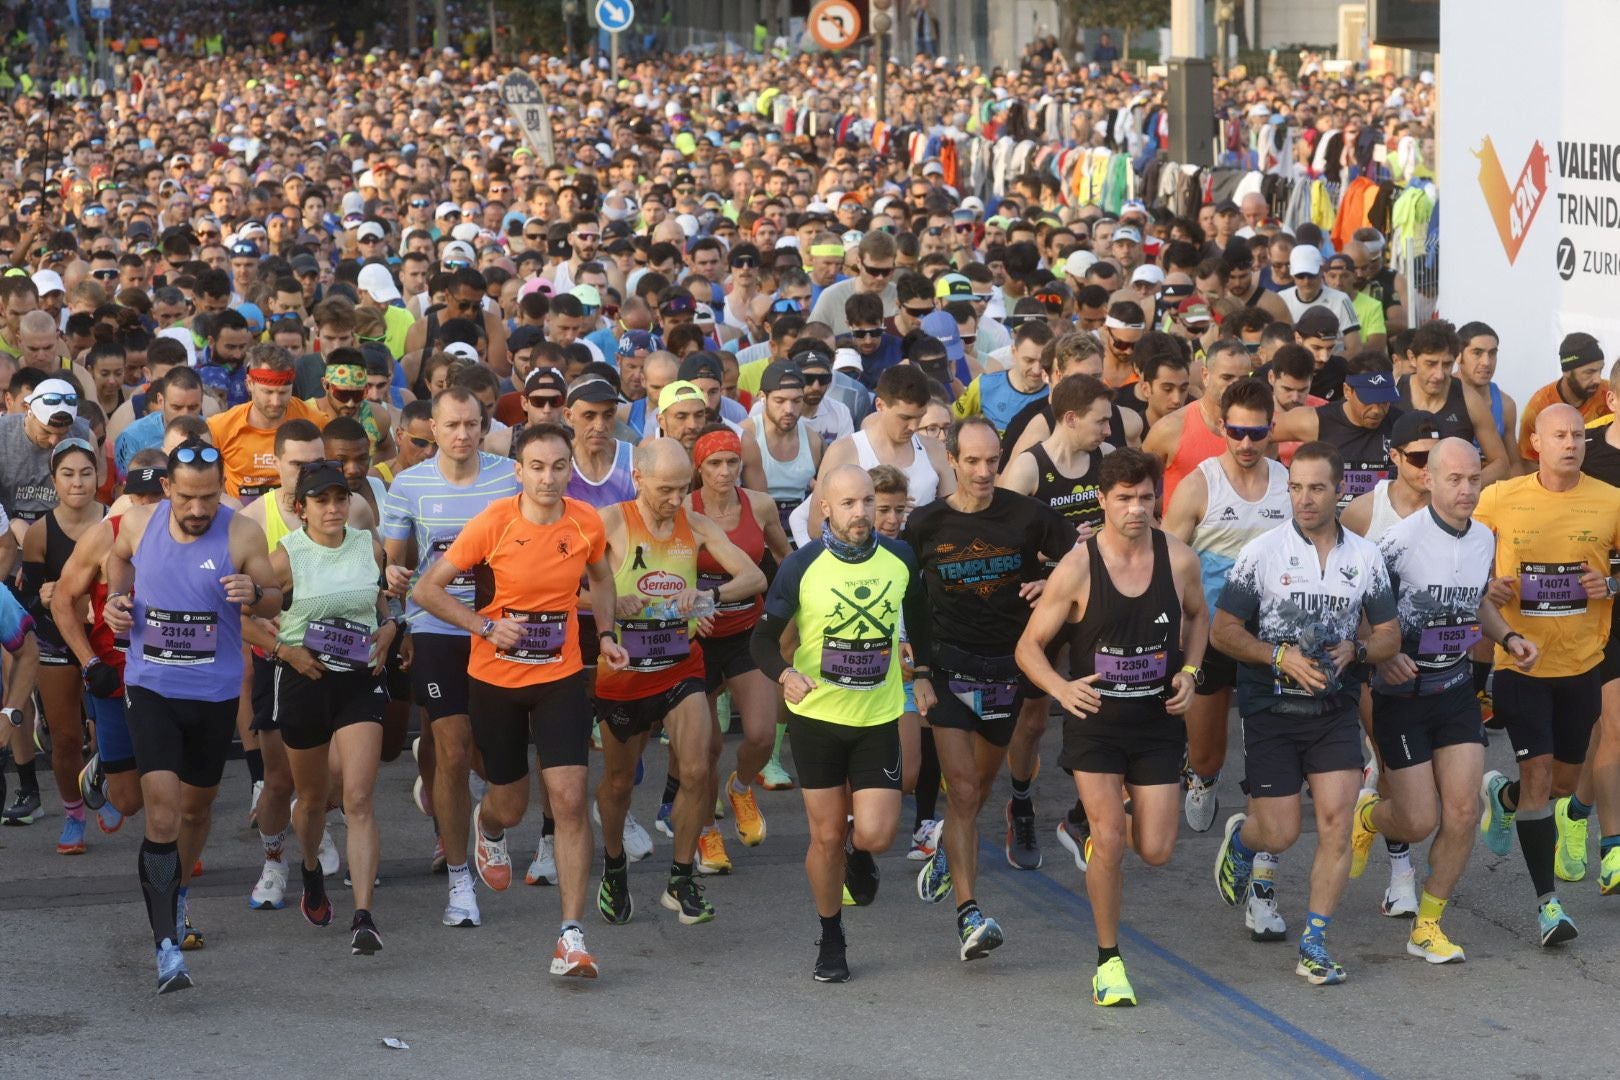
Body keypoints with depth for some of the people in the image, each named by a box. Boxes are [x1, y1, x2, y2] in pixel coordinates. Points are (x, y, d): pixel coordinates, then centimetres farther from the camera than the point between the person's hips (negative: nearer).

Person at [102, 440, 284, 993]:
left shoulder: (243, 535, -10)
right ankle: (167, 944, -17)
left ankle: (176, 897, 47)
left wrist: (254, 593, -25)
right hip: (150, 688, -1)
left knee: (196, 806, 18)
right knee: (162, 809, -15)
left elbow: (275, 599, -3)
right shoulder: (138, 522, -4)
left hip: (215, 693, 1)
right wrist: (117, 598, 1)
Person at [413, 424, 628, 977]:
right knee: (510, 804, 13)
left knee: (569, 800, -12)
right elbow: (427, 589, -10)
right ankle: (488, 828, 55)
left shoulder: (586, 523, -6)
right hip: (495, 680, -1)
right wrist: (485, 626, -20)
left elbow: (600, 577, 17)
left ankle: (571, 936, -10)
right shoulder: (493, 523, -15)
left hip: (561, 677, 1)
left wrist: (605, 634, 3)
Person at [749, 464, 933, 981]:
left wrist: (922, 674, 16)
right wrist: (785, 674, -28)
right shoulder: (801, 566, -12)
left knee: (875, 836, -8)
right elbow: (763, 639, -9)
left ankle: (858, 851, 31)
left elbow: (917, 614, 18)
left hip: (879, 718, 1)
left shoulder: (898, 558, -4)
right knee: (826, 837, 3)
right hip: (817, 716, -1)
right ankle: (830, 940, 24)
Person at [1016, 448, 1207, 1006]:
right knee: (1109, 844, -11)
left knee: (1156, 851, 1)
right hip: (1094, 718, -3)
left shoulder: (1178, 559, -6)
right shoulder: (1077, 568, -14)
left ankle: (1105, 827, 38)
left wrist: (1188, 673, -1)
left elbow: (1197, 615, 16)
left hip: (1158, 720, 3)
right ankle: (1108, 960, 6)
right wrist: (1062, 687, -25)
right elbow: (1029, 646, -6)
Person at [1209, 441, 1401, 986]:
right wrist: (1279, 656, -17)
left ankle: (1314, 943, 1)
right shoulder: (1261, 552, -5)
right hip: (1271, 710, -2)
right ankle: (1239, 838, 36)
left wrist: (1354, 651, -11)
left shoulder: (1365, 557, 3)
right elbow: (1222, 630, -3)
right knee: (1280, 835, -1)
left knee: (1336, 823, -10)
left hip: (1334, 710, 2)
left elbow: (1389, 636, 10)